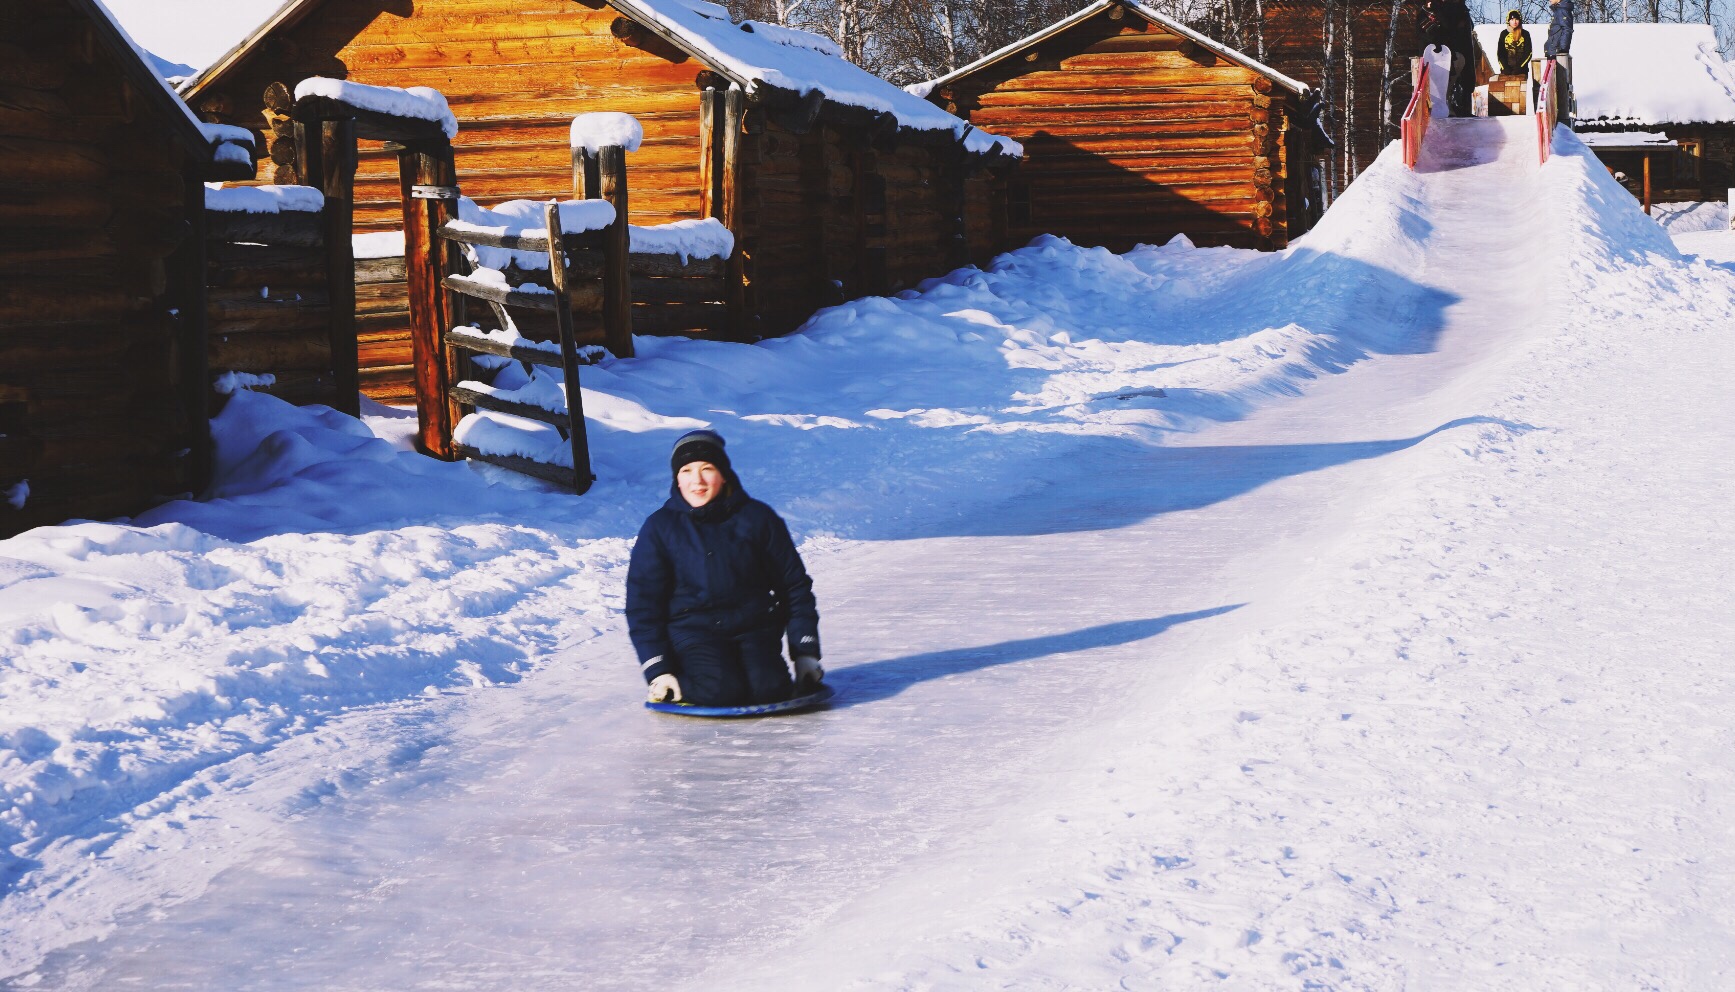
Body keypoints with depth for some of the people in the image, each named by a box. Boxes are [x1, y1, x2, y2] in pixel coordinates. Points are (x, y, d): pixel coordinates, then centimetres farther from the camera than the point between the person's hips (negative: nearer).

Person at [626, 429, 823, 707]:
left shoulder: (757, 517, 2)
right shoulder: (659, 528, -1)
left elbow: (795, 585, 8)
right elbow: (643, 603, 1)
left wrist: (806, 654, 3)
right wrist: (658, 671, -8)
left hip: (753, 629, 2)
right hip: (692, 630, -1)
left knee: (767, 689, -27)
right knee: (721, 690, -30)